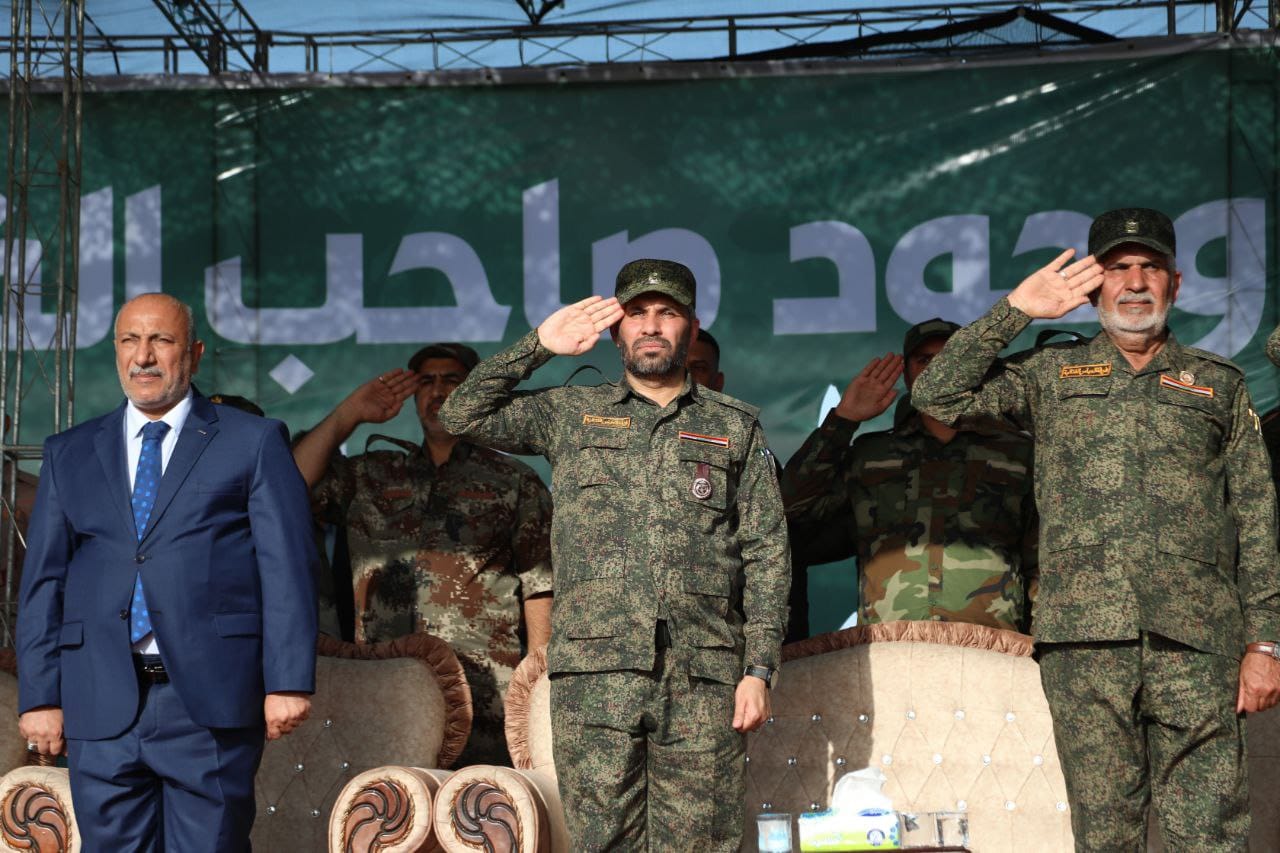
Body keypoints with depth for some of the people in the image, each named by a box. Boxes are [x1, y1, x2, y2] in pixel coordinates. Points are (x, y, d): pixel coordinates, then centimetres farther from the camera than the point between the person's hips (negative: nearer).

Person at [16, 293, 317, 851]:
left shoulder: (253, 443, 7)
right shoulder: (69, 454, 17)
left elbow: (287, 567, 0)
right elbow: (43, 579, 12)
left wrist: (288, 681, -9)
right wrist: (39, 695, 3)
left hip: (211, 702, -3)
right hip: (102, 708, 3)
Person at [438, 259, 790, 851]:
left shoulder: (735, 427, 13)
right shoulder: (569, 415, 15)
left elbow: (766, 554, 9)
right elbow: (464, 416, 7)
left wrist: (759, 669, 0)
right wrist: (539, 345, 3)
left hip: (704, 677, 0)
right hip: (595, 674, 0)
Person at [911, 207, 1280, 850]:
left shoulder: (1218, 384, 17)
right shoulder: (1051, 374, 17)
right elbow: (938, 394, 7)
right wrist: (1016, 311, 6)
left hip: (1195, 642, 0)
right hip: (1085, 637, 0)